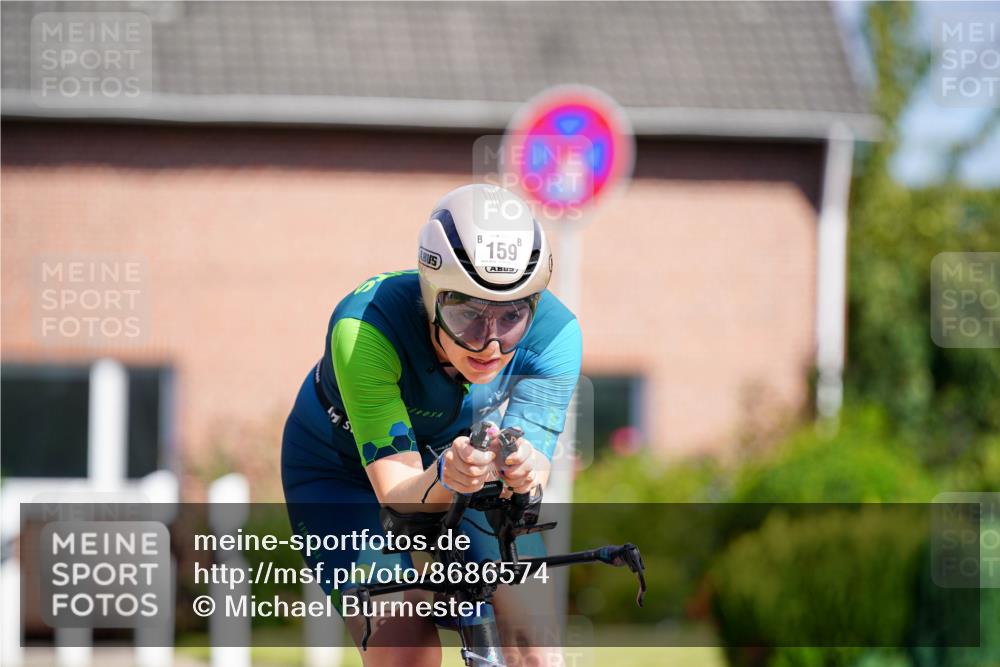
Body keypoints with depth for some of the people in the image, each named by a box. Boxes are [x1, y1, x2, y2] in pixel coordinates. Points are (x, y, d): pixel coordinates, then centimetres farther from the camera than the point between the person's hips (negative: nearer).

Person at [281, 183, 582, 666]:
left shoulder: (553, 333, -29)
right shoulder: (365, 328, -38)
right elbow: (397, 496, -40)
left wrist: (523, 472, -60)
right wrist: (446, 478, -62)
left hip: (462, 453, 3)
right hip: (345, 471, -3)